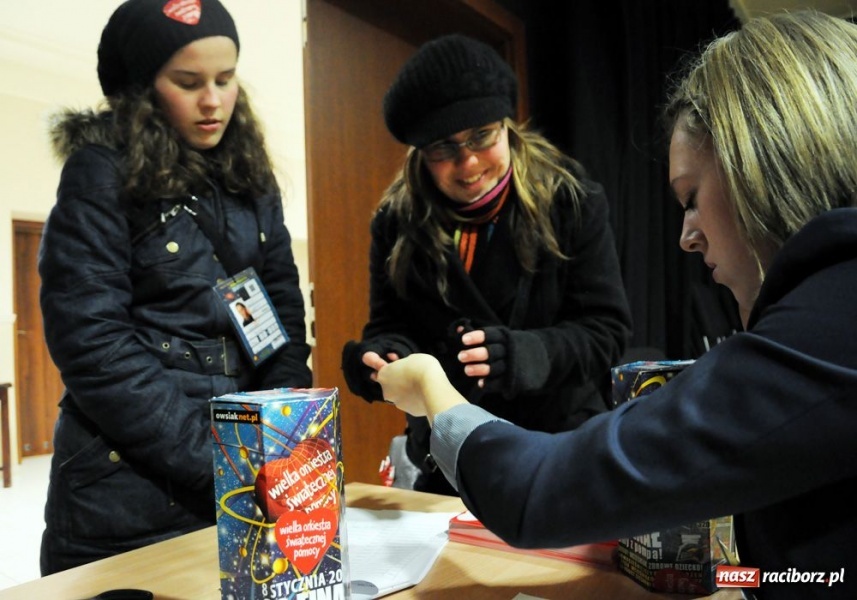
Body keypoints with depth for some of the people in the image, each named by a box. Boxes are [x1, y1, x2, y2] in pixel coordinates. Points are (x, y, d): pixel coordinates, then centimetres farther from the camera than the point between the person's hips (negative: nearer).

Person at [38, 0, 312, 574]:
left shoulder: (251, 179, 6)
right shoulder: (101, 174, -9)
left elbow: (285, 317, 4)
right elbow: (93, 345, -17)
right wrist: (216, 468, -19)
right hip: (130, 496, -5)